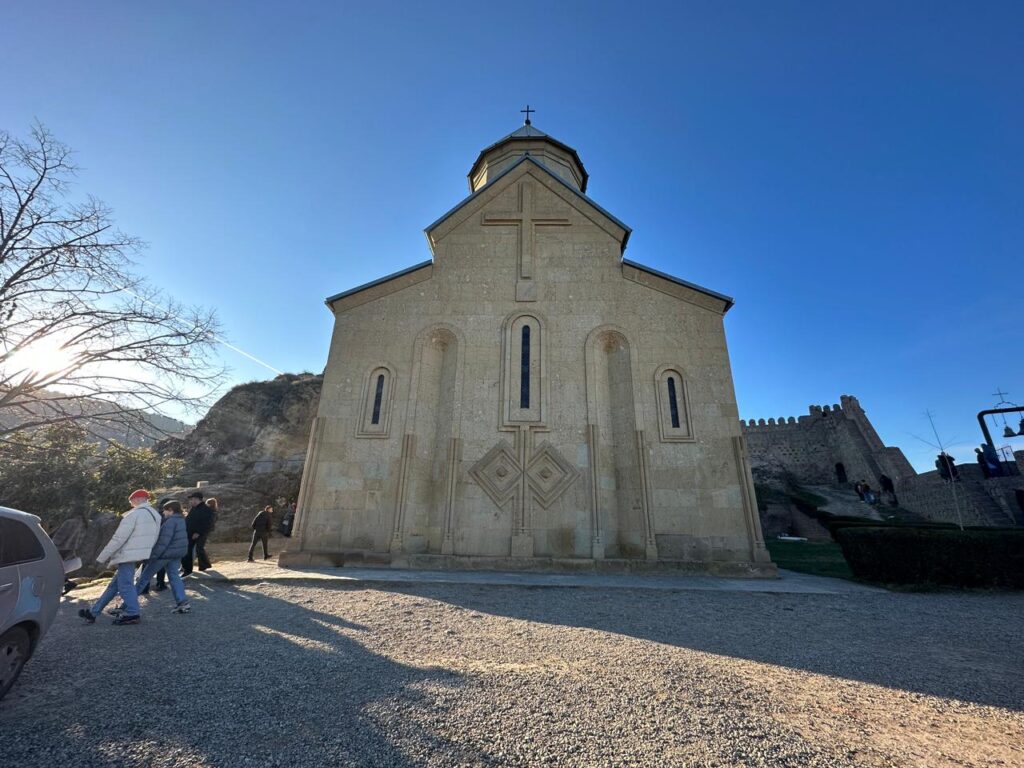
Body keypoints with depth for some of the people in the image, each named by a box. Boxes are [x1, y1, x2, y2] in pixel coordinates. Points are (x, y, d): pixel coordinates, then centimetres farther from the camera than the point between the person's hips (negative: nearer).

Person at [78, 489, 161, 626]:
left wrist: (102, 557, -6)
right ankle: (93, 612, 28)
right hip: (137, 555, 9)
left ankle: (132, 614, 1)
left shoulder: (134, 514, -14)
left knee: (125, 585, -1)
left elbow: (118, 538, -15)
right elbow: (151, 538, 12)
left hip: (128, 554, -8)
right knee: (114, 584, 18)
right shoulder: (156, 515, 11)